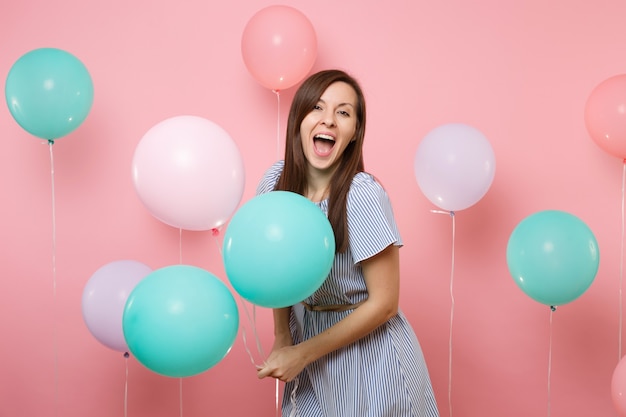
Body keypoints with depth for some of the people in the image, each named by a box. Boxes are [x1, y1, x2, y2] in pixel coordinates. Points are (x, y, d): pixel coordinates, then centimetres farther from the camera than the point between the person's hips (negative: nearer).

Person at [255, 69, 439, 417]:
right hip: (307, 333, 5)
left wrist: (302, 354, -14)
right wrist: (283, 338, -1)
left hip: (368, 350, -4)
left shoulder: (362, 195, -24)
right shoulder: (276, 181, -9)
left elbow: (384, 303, -19)